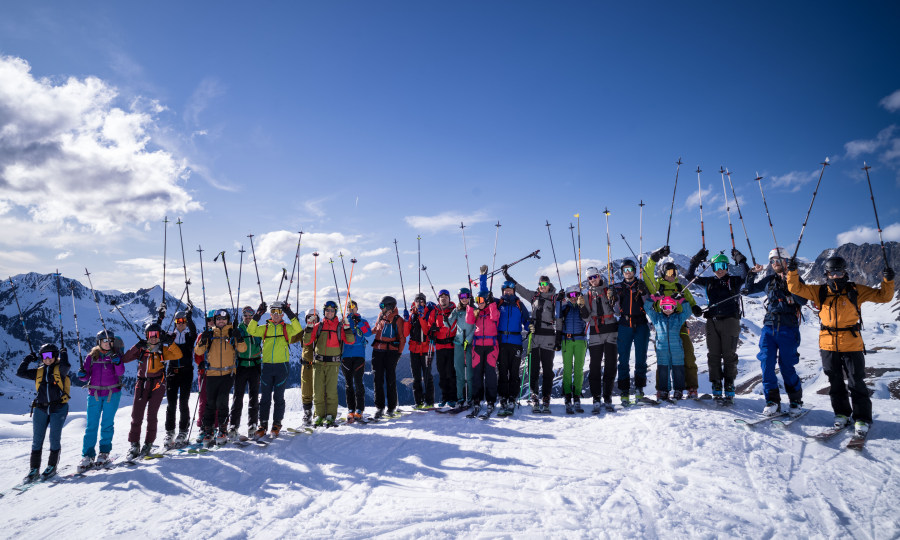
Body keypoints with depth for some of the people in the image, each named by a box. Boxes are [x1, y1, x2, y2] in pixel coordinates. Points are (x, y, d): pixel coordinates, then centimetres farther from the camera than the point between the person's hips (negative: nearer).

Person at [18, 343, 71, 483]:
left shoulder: (60, 369, 0)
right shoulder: (38, 372, 13)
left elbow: (65, 366, -22)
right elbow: (20, 372, 9)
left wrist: (63, 353, -7)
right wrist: (28, 359, 7)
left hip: (58, 408, -4)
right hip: (41, 408, 4)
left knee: (54, 438, -1)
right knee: (37, 440, 5)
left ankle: (52, 467, 13)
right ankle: (34, 469, 13)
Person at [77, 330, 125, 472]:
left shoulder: (116, 355, 3)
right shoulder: (91, 357, 5)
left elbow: (120, 373, -11)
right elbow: (86, 376, 3)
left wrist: (117, 363, -29)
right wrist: (82, 375, -19)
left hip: (112, 393, -1)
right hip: (94, 393, 1)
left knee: (107, 424, 2)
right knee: (91, 425, -1)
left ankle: (104, 453, 13)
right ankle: (87, 456, 4)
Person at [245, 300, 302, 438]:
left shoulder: (286, 328, 5)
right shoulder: (265, 328, 11)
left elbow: (298, 329, -15)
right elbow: (251, 330, -4)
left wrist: (290, 314, -22)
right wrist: (257, 315, -12)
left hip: (281, 366, -2)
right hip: (267, 366, 2)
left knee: (278, 397, 4)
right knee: (265, 397, 6)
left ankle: (276, 424, 14)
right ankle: (263, 425, 15)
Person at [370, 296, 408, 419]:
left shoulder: (398, 320, -4)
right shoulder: (381, 316, 13)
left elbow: (402, 338, -3)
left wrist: (399, 353, -7)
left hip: (391, 352, -5)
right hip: (378, 351, 5)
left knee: (390, 379, 0)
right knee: (378, 379, 2)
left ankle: (392, 406, 11)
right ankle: (379, 407, 8)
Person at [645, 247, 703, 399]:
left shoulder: (681, 288, 18)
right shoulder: (657, 286, 8)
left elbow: (690, 302, 22)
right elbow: (647, 273, -5)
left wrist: (695, 308, -2)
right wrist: (654, 258, -16)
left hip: (679, 325, 3)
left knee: (688, 357, -4)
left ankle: (692, 388, 2)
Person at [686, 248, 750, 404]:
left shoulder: (733, 281, 6)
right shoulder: (709, 282, 15)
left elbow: (746, 276, -12)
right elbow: (690, 276, 14)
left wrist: (740, 260, -14)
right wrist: (696, 260, 7)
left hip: (730, 321, -3)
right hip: (712, 322, 3)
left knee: (729, 356, -3)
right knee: (713, 356, 2)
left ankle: (729, 391, 1)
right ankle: (716, 391, 9)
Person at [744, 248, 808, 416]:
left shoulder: (795, 279, 4)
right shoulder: (769, 279, 13)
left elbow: (803, 301, -8)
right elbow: (748, 290, 19)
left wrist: (790, 284, -20)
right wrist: (753, 273, 6)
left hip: (788, 328, -3)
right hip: (769, 327, 3)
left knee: (786, 366, -1)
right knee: (766, 363, -8)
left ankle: (795, 400, 19)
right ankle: (772, 402, -3)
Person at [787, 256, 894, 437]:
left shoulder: (855, 290, 2)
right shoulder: (819, 291, 4)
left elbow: (882, 296, 5)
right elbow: (796, 288, 0)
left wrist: (888, 281, -11)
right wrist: (792, 271, -14)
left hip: (852, 344, -2)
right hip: (828, 345, 2)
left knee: (856, 383, 2)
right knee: (835, 382, 12)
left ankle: (862, 418, 14)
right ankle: (842, 414, 26)